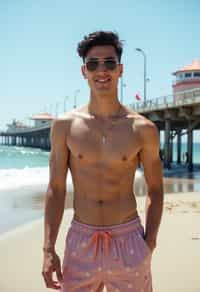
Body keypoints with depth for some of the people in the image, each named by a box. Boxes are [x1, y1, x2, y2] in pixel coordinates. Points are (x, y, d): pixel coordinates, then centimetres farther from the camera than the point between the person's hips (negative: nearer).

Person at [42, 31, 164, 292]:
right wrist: (48, 249, -2)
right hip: (80, 241, 1)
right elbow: (56, 190, 1)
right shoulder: (65, 126, -1)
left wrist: (149, 243, -3)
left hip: (129, 240, 0)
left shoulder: (143, 129, -3)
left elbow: (155, 189, 5)